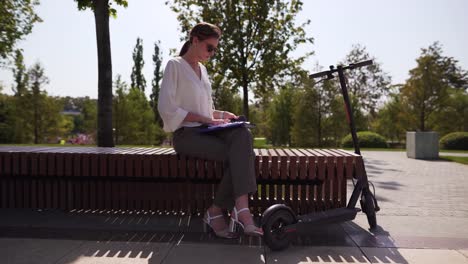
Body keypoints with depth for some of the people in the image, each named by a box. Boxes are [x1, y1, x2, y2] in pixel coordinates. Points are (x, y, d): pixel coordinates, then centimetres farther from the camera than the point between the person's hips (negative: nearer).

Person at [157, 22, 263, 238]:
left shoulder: (202, 69, 23)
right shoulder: (175, 65, -1)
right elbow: (167, 109, -12)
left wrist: (222, 114, 7)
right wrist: (204, 119, -17)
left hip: (207, 130, 6)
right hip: (186, 134, -6)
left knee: (243, 136, -28)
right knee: (239, 155, -29)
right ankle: (240, 210, -22)